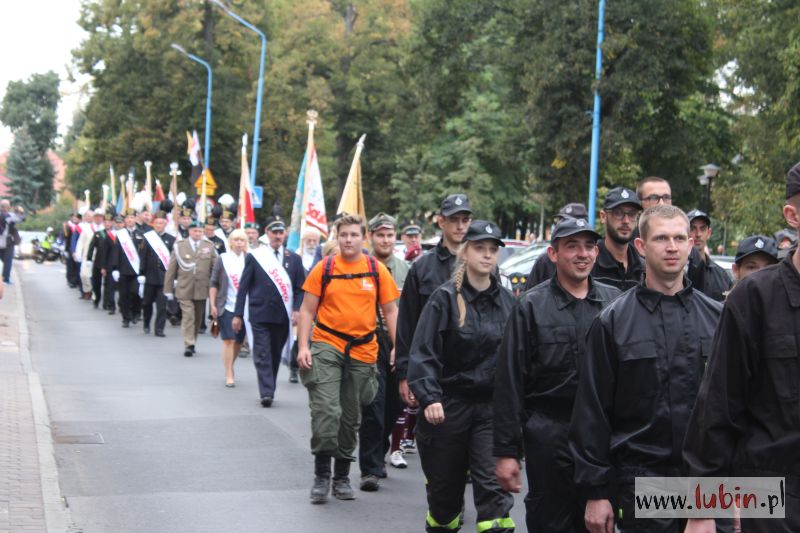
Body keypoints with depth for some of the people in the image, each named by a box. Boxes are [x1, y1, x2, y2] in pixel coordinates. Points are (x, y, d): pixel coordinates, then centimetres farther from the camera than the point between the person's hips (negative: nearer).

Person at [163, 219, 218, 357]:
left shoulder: (209, 247, 5)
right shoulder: (179, 246, 3)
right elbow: (171, 270, 4)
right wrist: (168, 289, 1)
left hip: (201, 289, 2)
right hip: (184, 289, -2)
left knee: (197, 318, 10)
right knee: (188, 316, -11)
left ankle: (192, 343, 23)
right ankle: (189, 345, -11)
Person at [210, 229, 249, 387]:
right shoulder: (222, 259, 1)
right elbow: (214, 283, 4)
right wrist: (213, 305, -1)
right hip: (226, 306, -2)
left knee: (238, 341, 7)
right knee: (228, 340, -8)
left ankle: (229, 368, 28)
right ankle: (229, 375, -4)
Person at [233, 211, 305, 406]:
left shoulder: (294, 259, 8)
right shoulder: (254, 257, 3)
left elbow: (300, 288, 9)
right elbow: (244, 287, 3)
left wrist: (297, 310, -7)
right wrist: (238, 314, -1)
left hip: (283, 316, 2)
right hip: (260, 315, -2)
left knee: (275, 355, 9)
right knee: (262, 355, -8)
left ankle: (269, 390, 21)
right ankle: (266, 393, -12)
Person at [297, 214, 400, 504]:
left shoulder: (377, 270, 3)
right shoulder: (324, 269, 0)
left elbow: (390, 311, 8)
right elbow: (307, 310, 2)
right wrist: (303, 346, -8)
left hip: (363, 351, 2)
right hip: (327, 346, -2)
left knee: (351, 417, 11)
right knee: (325, 410, -14)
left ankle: (342, 477, 23)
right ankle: (322, 475, -3)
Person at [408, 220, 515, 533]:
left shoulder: (506, 301, 5)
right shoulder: (445, 298, -5)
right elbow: (423, 352, -11)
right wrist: (429, 397, -23)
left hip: (492, 405, 2)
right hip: (449, 405, -2)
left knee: (493, 484, -11)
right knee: (445, 485, 10)